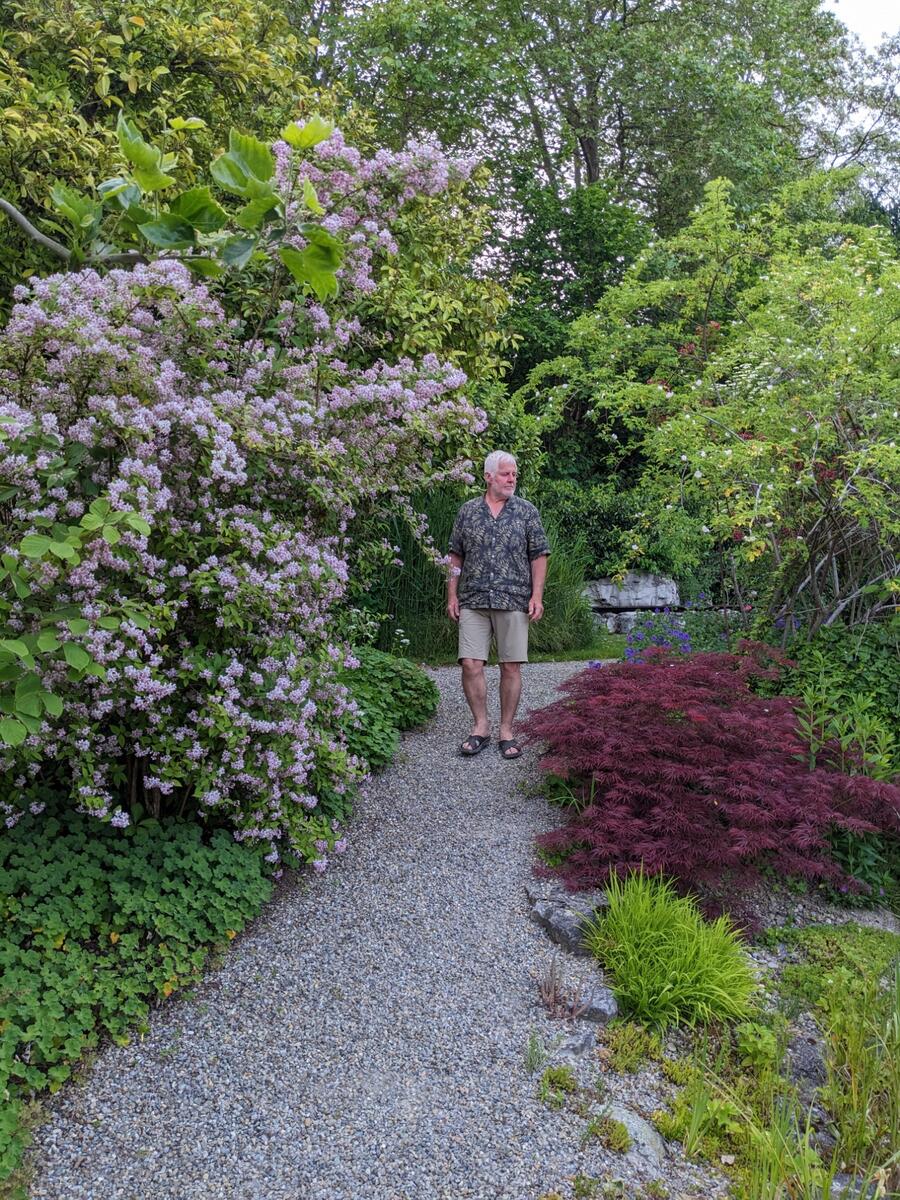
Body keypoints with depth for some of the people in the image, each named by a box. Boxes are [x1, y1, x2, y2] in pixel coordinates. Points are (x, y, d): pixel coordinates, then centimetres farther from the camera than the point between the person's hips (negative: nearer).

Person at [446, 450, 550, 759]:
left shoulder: (527, 511, 6)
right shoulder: (468, 511, 10)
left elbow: (538, 556, 4)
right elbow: (456, 557, 13)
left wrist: (537, 596, -5)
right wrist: (452, 595, 6)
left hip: (513, 602, -1)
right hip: (473, 603, 1)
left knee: (511, 667, 1)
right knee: (471, 664, -6)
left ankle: (506, 731, 12)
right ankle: (480, 727, 10)